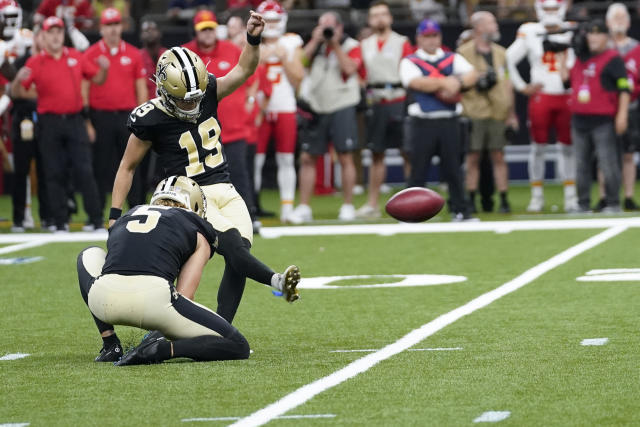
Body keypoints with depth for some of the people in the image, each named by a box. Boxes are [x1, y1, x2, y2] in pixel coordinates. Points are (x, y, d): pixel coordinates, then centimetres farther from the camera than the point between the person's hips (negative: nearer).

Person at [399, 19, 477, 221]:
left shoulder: (453, 59, 14)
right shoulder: (409, 62, 5)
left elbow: (472, 74, 0)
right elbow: (417, 83, -14)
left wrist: (457, 82, -20)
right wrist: (445, 82, -18)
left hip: (449, 121, 2)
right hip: (423, 122, -2)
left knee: (453, 167, 4)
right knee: (418, 168, -1)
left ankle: (460, 210, 8)